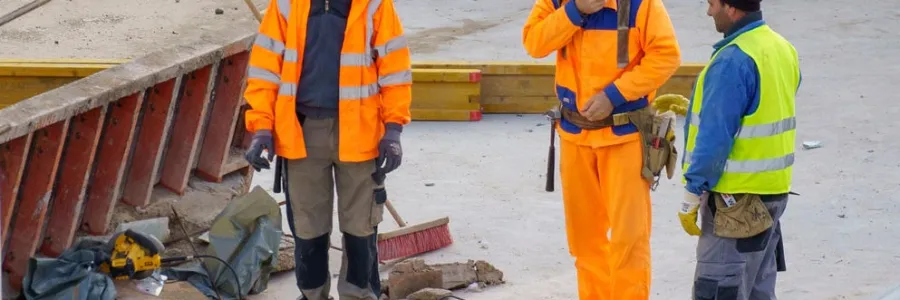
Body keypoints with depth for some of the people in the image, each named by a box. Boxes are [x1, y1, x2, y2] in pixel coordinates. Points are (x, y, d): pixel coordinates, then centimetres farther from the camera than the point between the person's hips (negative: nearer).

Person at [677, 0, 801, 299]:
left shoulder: (733, 61, -20)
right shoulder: (783, 49, 9)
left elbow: (716, 137, -20)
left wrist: (692, 194, -14)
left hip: (736, 199, -9)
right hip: (774, 190, 9)